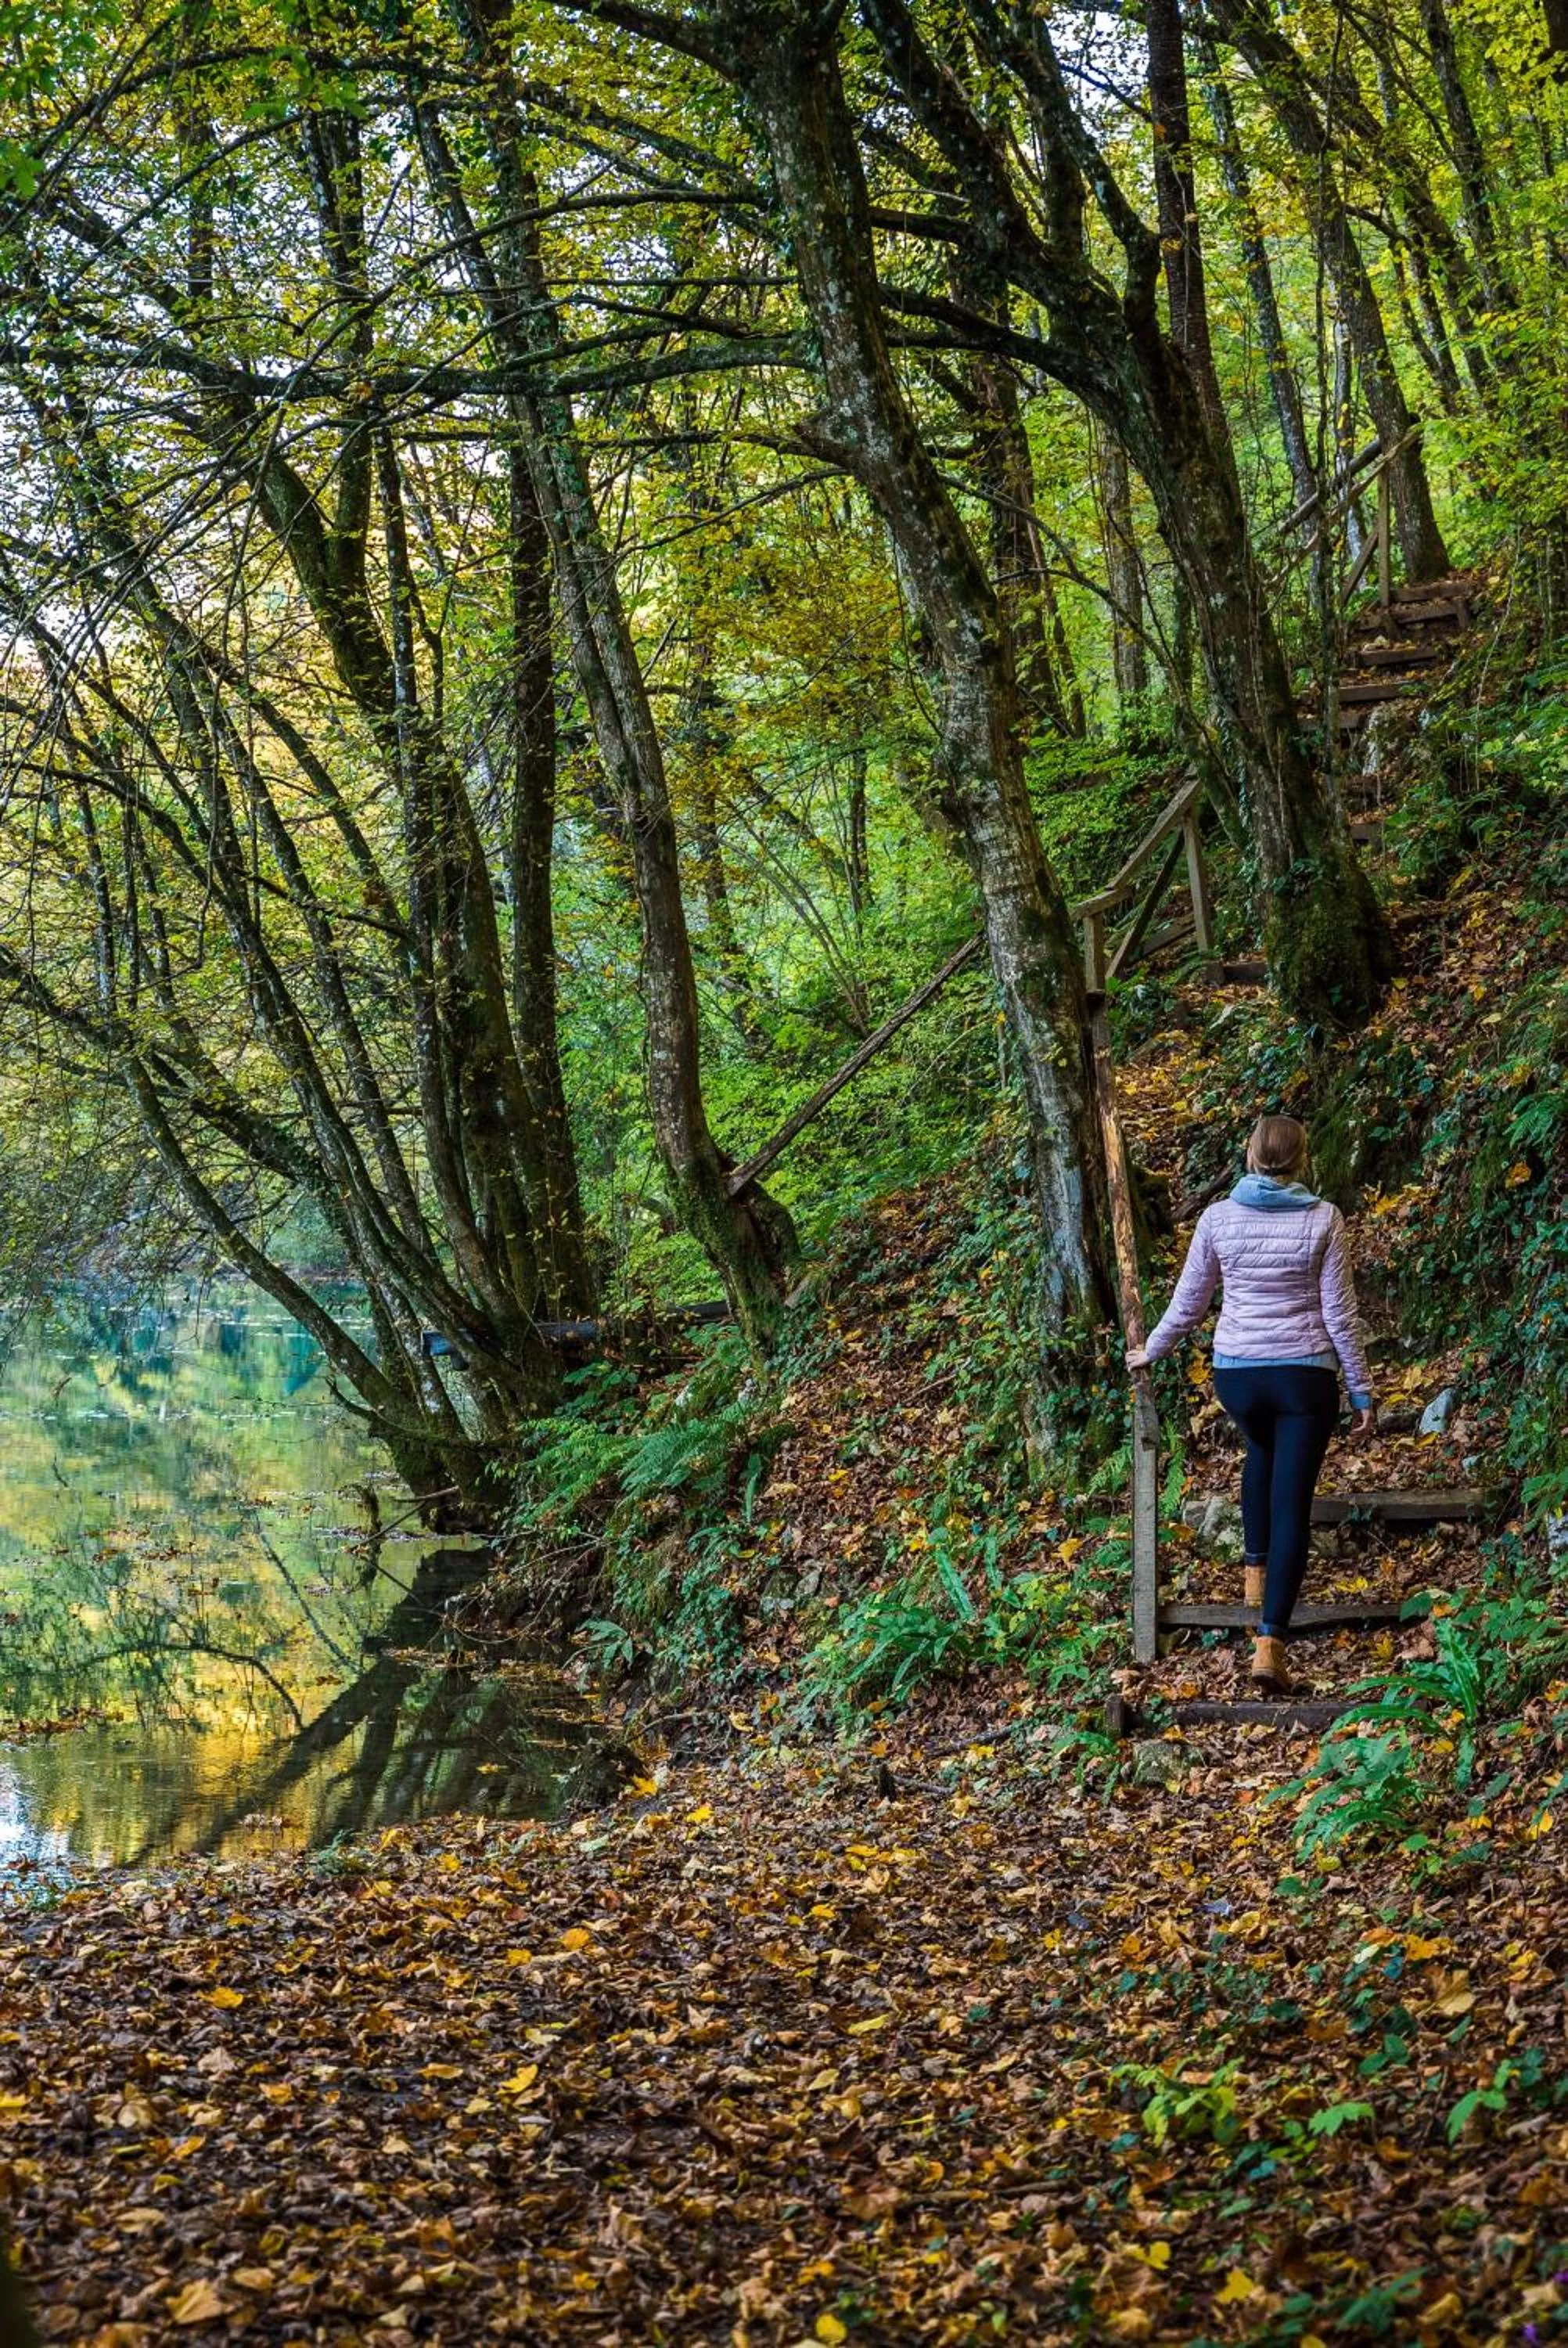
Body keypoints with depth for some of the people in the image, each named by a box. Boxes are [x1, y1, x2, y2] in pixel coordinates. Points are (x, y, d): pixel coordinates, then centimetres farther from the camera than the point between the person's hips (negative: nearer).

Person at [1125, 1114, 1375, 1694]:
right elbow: (1340, 1314, -4)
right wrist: (1361, 1392, 4)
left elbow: (1188, 1303, 5)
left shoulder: (1218, 1218, -3)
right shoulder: (1323, 1219, -6)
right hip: (1305, 1374, -2)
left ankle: (1256, 1571, 32)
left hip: (1237, 1373, 2)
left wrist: (1150, 1352, 23)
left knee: (1261, 1451, 35)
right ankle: (1270, 1642, -9)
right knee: (1292, 1503, 0)